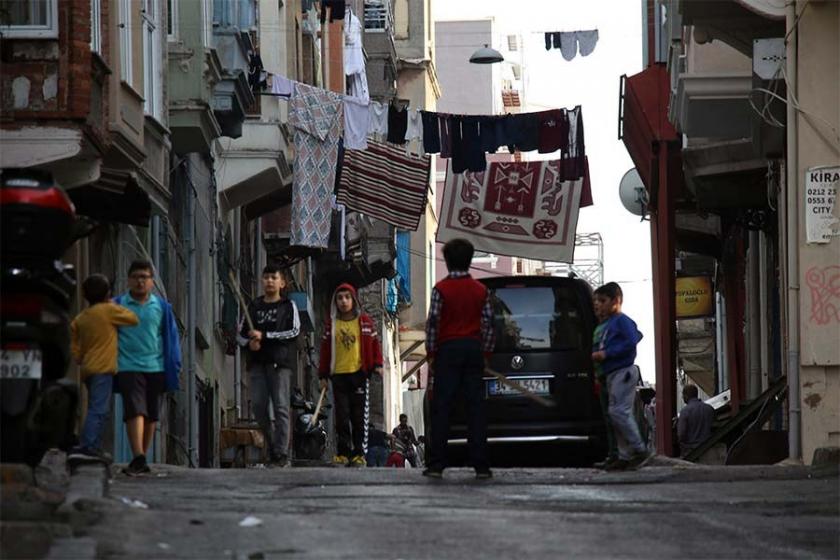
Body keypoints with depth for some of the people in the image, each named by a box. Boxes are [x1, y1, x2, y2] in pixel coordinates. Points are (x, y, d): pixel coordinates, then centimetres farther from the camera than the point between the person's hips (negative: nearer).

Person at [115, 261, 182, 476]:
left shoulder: (162, 307, 9)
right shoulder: (118, 306, 3)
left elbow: (172, 337, 13)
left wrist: (173, 367, 7)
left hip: (155, 368, 3)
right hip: (129, 367, -3)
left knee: (151, 415, 8)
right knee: (135, 411, -16)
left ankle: (141, 459, 19)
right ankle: (138, 458, -26)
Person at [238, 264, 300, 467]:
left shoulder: (288, 306, 7)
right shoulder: (254, 306, 18)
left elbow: (294, 331, -6)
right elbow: (241, 334, 20)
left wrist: (264, 336, -11)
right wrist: (249, 342, -3)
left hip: (280, 361, -4)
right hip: (257, 362, 4)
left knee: (280, 406, -9)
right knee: (258, 405, -3)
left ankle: (282, 454, -10)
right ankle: (272, 444, 15)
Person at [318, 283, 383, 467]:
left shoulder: (365, 321, 6)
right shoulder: (331, 324, 10)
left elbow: (374, 343, 9)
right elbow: (325, 349, 11)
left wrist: (377, 364, -4)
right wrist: (323, 375, 7)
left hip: (359, 373, -1)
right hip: (338, 374, 1)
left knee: (359, 416, -1)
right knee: (342, 416, -2)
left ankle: (358, 453, 3)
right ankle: (343, 453, 1)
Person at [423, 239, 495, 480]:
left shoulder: (441, 289, -6)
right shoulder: (481, 290, 5)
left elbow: (433, 323, -8)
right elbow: (488, 324, 5)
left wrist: (431, 353, 1)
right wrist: (485, 352, 14)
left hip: (448, 349, -3)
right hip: (474, 349, 3)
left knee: (441, 408, -1)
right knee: (476, 407, 3)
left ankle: (437, 464, -6)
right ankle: (481, 465, -1)